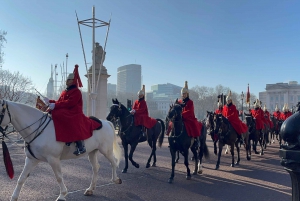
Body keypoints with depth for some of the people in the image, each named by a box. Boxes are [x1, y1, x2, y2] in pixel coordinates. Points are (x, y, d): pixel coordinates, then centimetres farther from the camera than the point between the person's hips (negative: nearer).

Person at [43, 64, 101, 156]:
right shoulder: (64, 92, 21)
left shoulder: (76, 92, -8)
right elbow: (60, 102, 20)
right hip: (66, 113, 10)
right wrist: (50, 102, 5)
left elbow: (70, 103, -21)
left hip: (74, 114, -10)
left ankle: (80, 146, -32)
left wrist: (55, 105, -24)